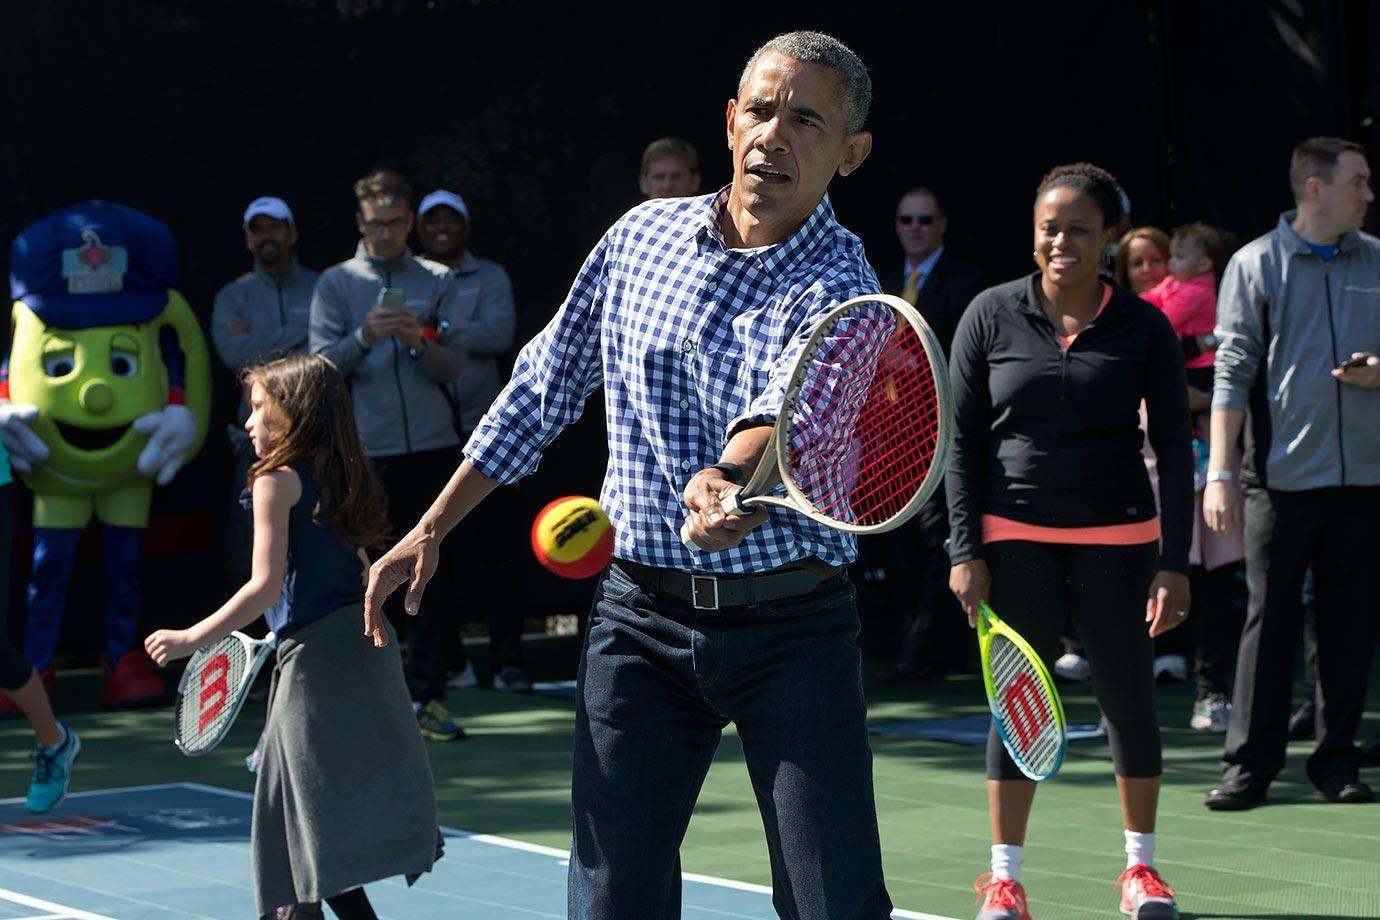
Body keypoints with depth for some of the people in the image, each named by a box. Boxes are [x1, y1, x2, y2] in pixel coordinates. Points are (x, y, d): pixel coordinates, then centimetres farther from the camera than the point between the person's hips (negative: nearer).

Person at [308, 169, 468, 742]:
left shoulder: (437, 281, 10)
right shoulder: (336, 283, 8)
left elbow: (454, 364, 5)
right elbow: (322, 365, -1)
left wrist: (418, 343, -14)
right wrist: (364, 337, -18)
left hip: (432, 449, 1)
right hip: (364, 453, -1)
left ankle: (428, 696, 6)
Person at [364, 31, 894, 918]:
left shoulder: (839, 285, -9)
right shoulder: (639, 237, 6)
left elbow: (785, 407, -31)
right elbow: (540, 393, 17)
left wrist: (725, 479, -53)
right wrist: (431, 530, 16)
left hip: (793, 625, -3)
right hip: (641, 618, 3)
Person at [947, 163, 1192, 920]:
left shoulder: (1144, 327, 1)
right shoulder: (991, 316, 2)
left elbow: (1174, 450, 1)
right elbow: (962, 440, 3)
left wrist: (1174, 564, -6)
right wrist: (965, 550, -4)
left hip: (1117, 538, 0)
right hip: (1014, 537, 0)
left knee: (1129, 700, 5)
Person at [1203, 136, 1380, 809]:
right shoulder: (1256, 264, 0)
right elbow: (1232, 371, -4)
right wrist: (1219, 474, -10)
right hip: (1281, 475, -3)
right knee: (1269, 620, -1)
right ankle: (1250, 764, 7)